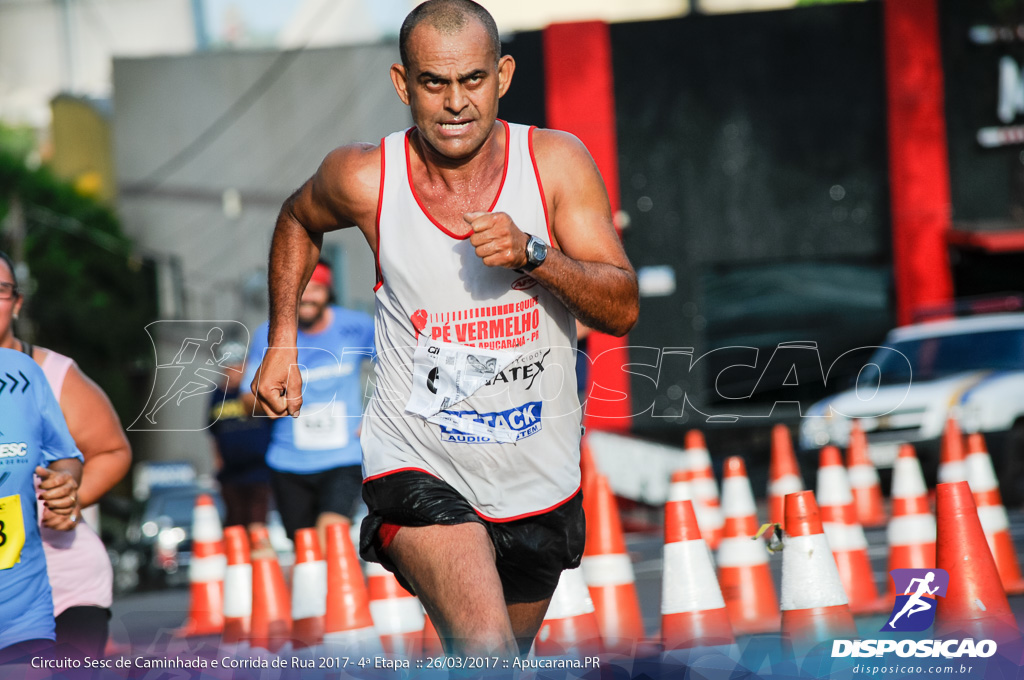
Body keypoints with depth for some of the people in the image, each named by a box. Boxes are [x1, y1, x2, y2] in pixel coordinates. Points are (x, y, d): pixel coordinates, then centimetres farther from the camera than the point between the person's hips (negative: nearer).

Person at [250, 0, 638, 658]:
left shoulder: (557, 163, -11)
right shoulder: (365, 179, -11)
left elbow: (623, 307, -15)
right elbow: (299, 219, 14)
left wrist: (531, 256, -31)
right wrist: (281, 341, 6)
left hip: (538, 480, 3)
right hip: (418, 466, -3)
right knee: (488, 652, -28)